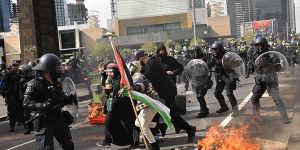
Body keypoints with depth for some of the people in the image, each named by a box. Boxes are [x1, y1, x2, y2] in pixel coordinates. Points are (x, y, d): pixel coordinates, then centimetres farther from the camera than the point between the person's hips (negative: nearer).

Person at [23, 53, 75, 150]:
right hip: (44, 122, -7)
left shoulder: (56, 83, 8)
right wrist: (43, 105, -33)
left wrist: (68, 99, -1)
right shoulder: (34, 84, -14)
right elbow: (27, 103, -20)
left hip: (59, 120, 7)